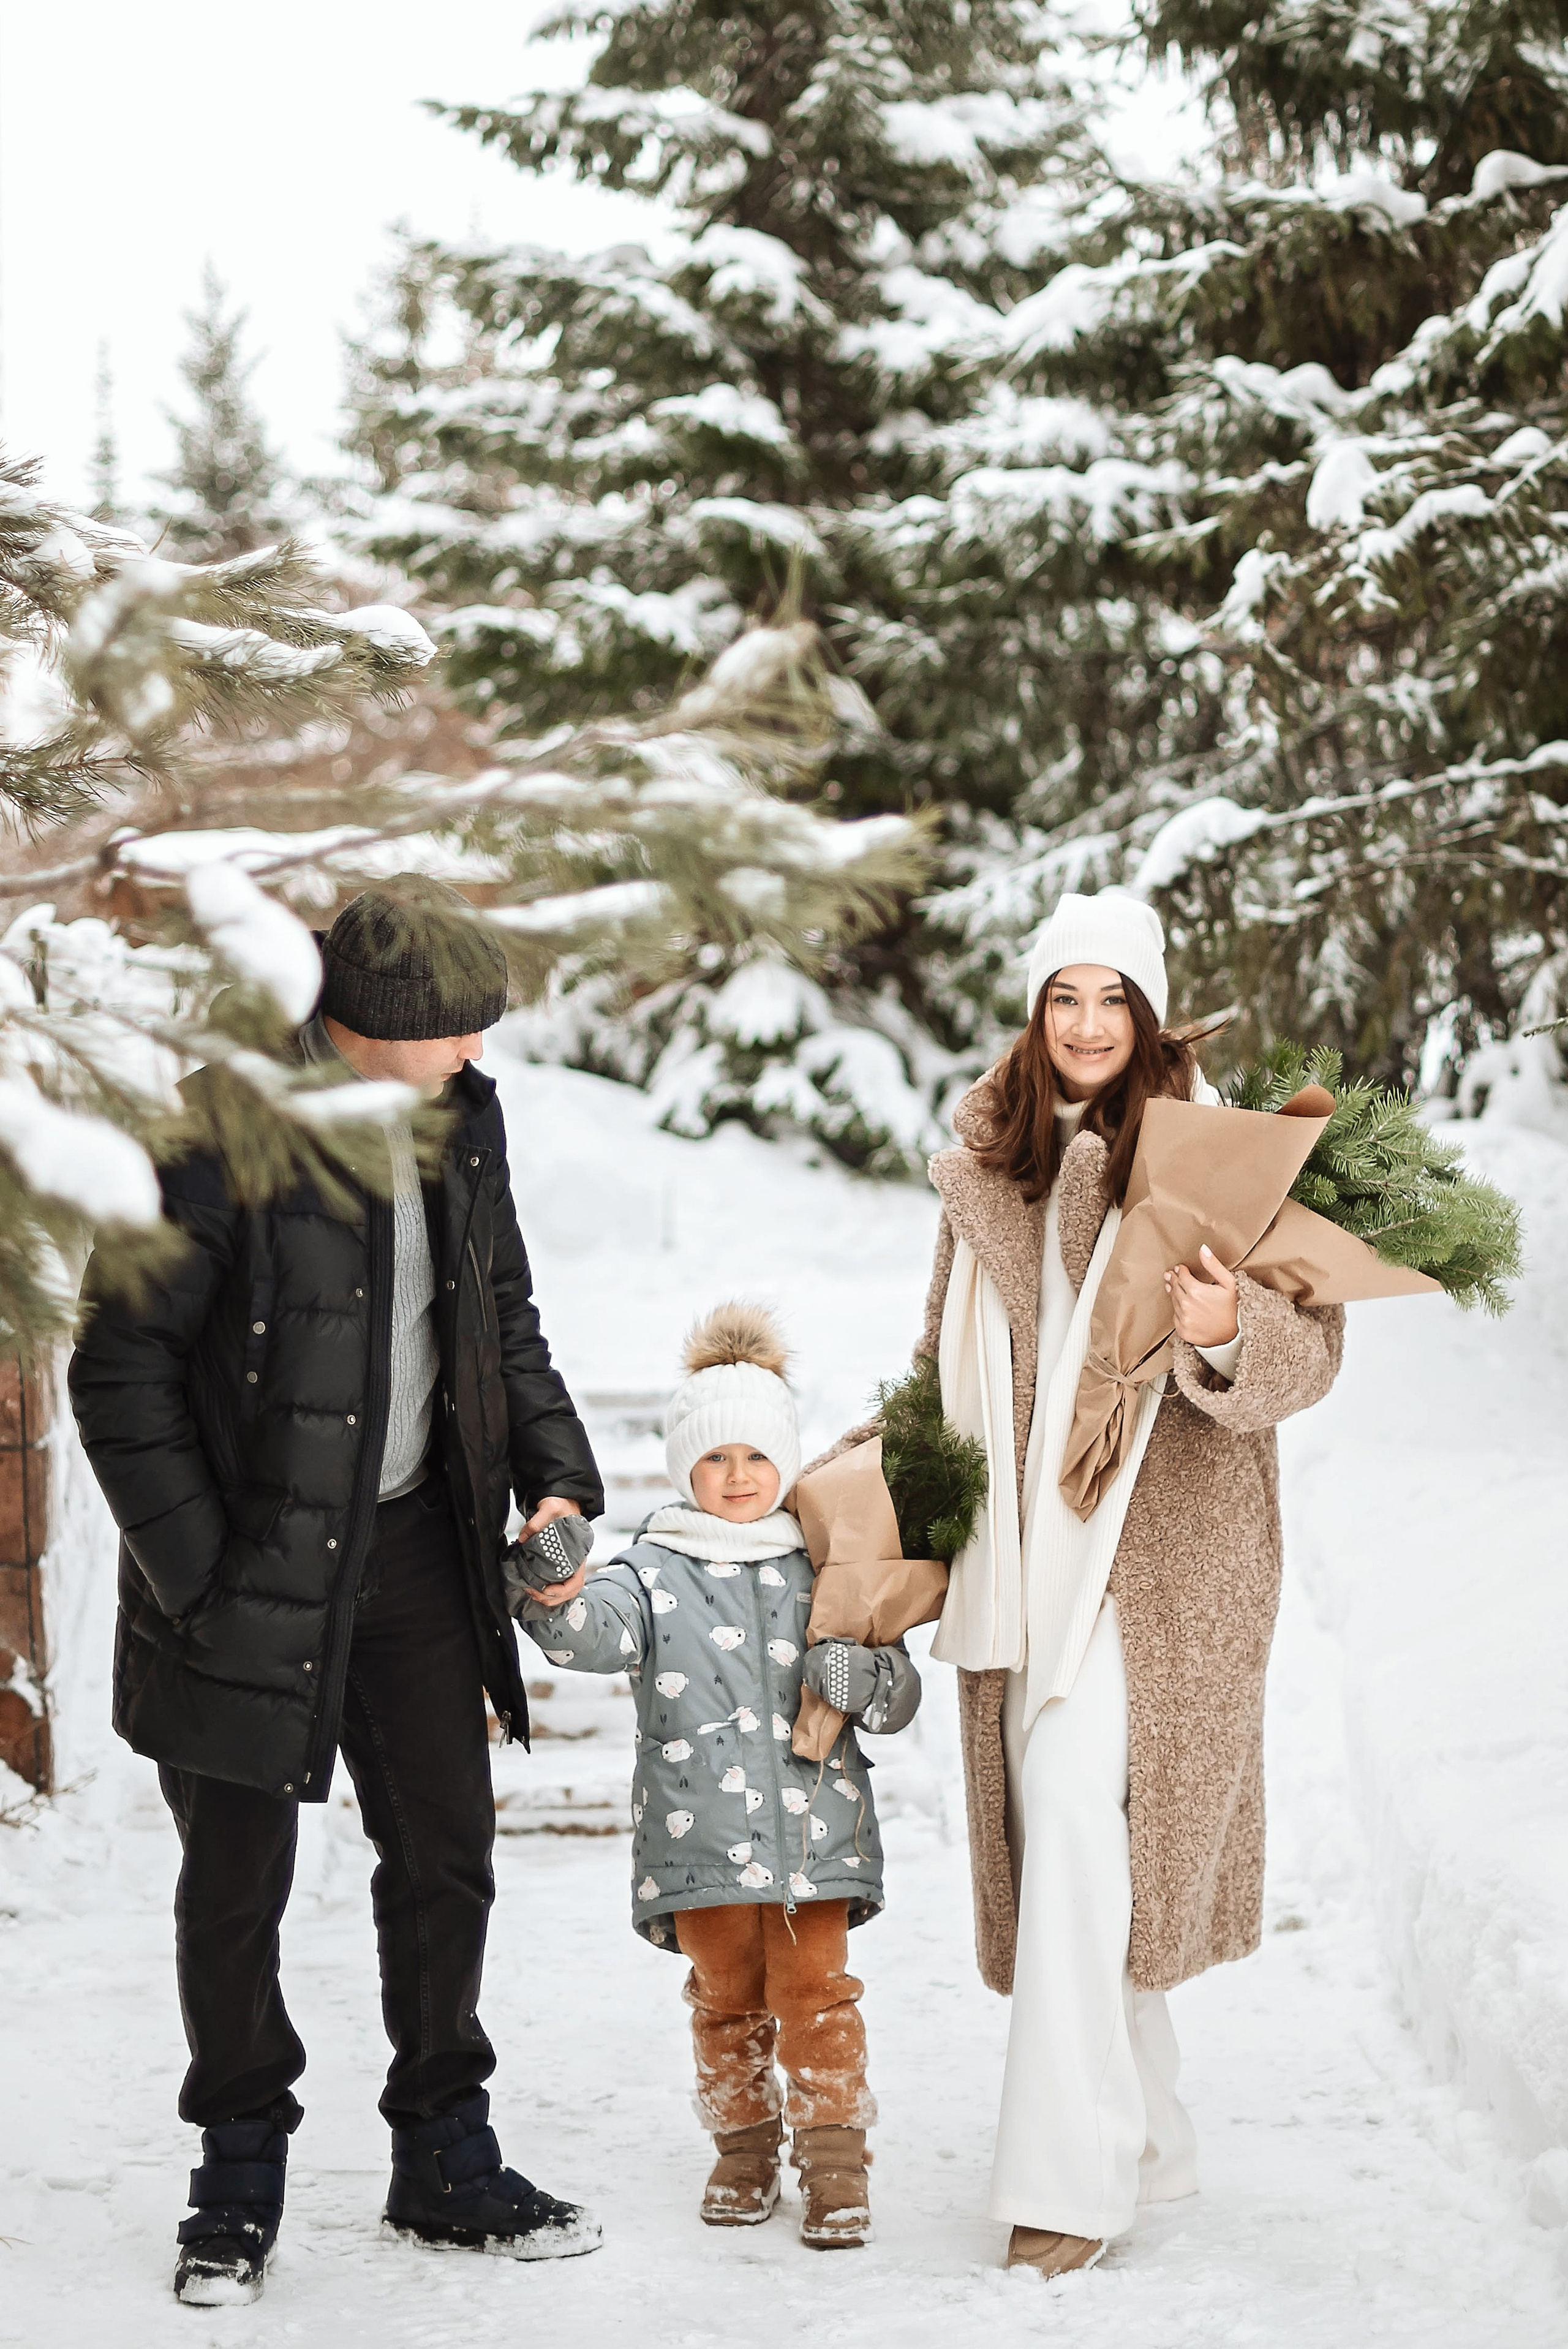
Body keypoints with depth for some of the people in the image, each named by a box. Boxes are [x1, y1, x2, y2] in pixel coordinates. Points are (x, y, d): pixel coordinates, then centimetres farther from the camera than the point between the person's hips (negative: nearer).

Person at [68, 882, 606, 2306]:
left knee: (447, 1854, 10)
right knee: (235, 1884, 6)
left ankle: (446, 2159, 26)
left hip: (415, 1548, 6)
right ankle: (241, 2176, 24)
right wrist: (198, 1571, -19)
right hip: (251, 1568, -5)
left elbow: (504, 1321, 18)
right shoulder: (222, 1134, -18)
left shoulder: (463, 1120, 3)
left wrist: (556, 1478, 5)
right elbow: (121, 1371, -16)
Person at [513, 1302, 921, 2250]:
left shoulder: (826, 1572, 9)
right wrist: (558, 1601, -41)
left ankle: (835, 2156, 6)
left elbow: (901, 1694, 11)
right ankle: (745, 2145, 25)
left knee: (815, 1990, -2)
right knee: (726, 1994, 10)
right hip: (702, 1837, 0)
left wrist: (861, 1678, -12)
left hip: (816, 1825, 0)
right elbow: (601, 1632, -19)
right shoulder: (656, 1574, 2)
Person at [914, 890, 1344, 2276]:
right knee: (1053, 1828, 7)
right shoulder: (986, 1163, 12)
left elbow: (1311, 1349, -11)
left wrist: (1229, 1333, -30)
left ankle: (1071, 2179, -14)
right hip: (1025, 1538, 6)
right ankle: (1150, 2143, 21)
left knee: (1077, 1802, -17)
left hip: (1161, 1537, -6)